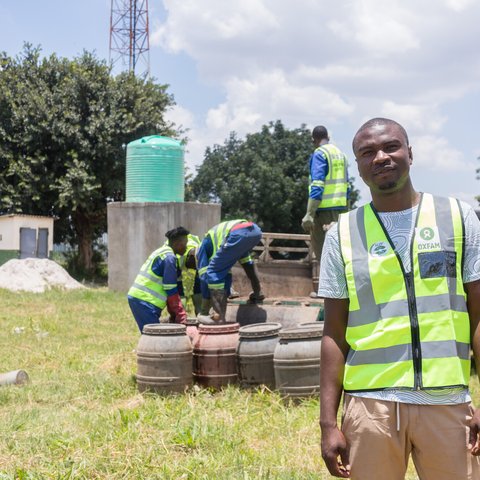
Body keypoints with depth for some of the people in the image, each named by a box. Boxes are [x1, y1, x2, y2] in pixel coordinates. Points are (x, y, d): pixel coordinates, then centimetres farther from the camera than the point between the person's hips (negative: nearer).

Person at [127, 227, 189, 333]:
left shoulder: (161, 252, 18)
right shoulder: (169, 257, -12)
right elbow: (171, 290, -13)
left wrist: (174, 313, 16)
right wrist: (181, 314, -6)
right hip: (145, 301, -10)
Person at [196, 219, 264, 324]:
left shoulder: (201, 249, 22)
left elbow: (204, 277, 14)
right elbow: (247, 263, 43)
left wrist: (204, 313, 16)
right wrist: (257, 291, 49)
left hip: (238, 234, -8)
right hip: (255, 230, 8)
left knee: (214, 272, 4)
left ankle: (220, 317, -3)